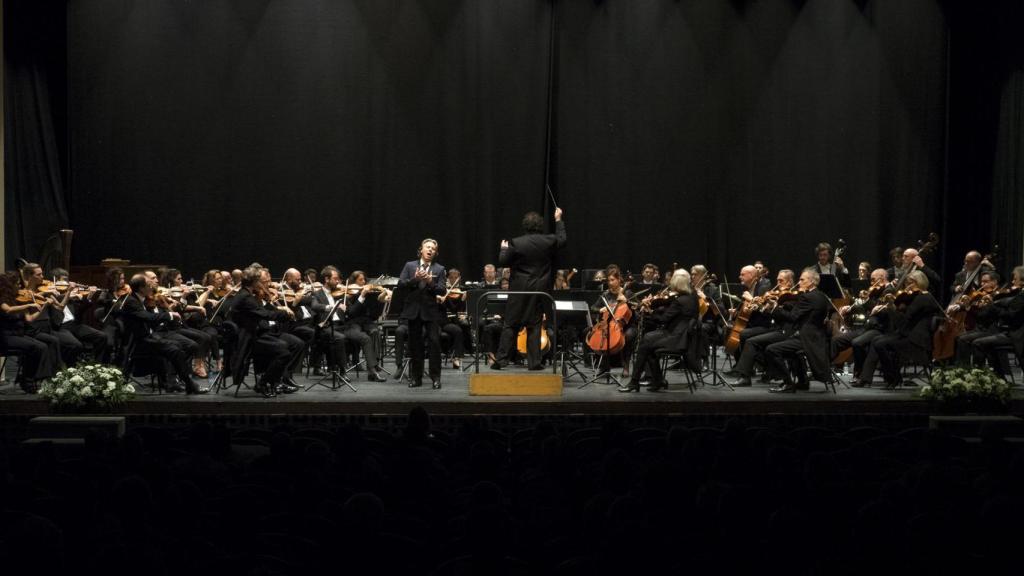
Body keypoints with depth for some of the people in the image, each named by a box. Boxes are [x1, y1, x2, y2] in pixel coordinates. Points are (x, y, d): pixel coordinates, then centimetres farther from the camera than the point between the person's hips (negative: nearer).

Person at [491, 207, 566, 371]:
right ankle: (534, 361, 6)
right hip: (539, 290, 1)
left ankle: (501, 359, 2)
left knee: (510, 325, 4)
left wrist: (504, 248, 13)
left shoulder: (516, 243, -11)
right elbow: (562, 239, 17)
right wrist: (558, 220, 27)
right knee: (534, 325, 7)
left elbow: (503, 262, -6)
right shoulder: (548, 241, -4)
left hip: (519, 290, -1)